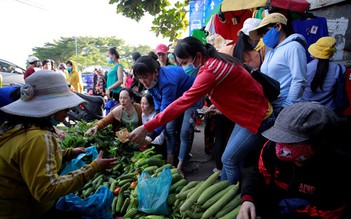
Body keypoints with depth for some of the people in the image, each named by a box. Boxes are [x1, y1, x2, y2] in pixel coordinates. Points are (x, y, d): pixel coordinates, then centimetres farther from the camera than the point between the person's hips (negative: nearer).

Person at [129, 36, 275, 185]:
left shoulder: (210, 71, -28)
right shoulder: (216, 61, 1)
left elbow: (183, 103, -33)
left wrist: (147, 128, -33)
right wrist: (217, 107, -1)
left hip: (258, 118, -9)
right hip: (247, 114, 9)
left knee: (229, 159, 0)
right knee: (229, 157, 13)